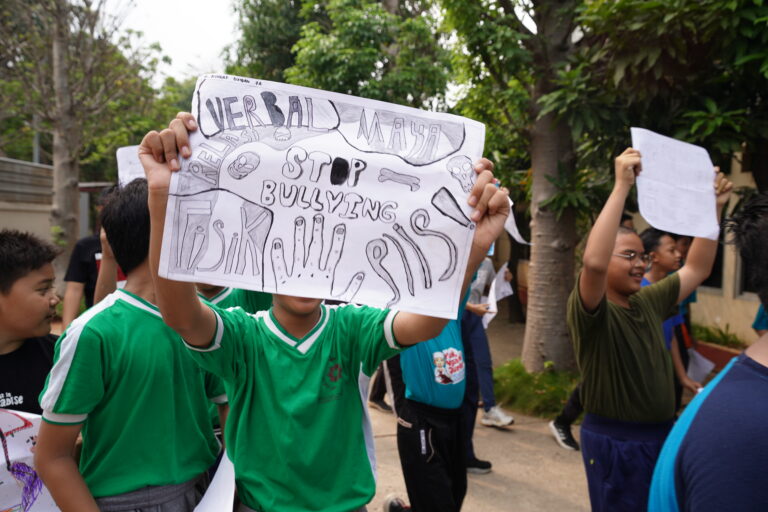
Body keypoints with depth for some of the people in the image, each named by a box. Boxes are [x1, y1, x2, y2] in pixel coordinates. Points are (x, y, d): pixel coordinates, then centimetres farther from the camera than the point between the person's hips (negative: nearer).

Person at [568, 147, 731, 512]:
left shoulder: (648, 302, 6)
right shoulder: (589, 311, -17)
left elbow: (696, 270, 16)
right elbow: (593, 262, -38)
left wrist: (714, 207, 9)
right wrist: (622, 186, -36)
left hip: (661, 435, 8)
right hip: (615, 441, -7)